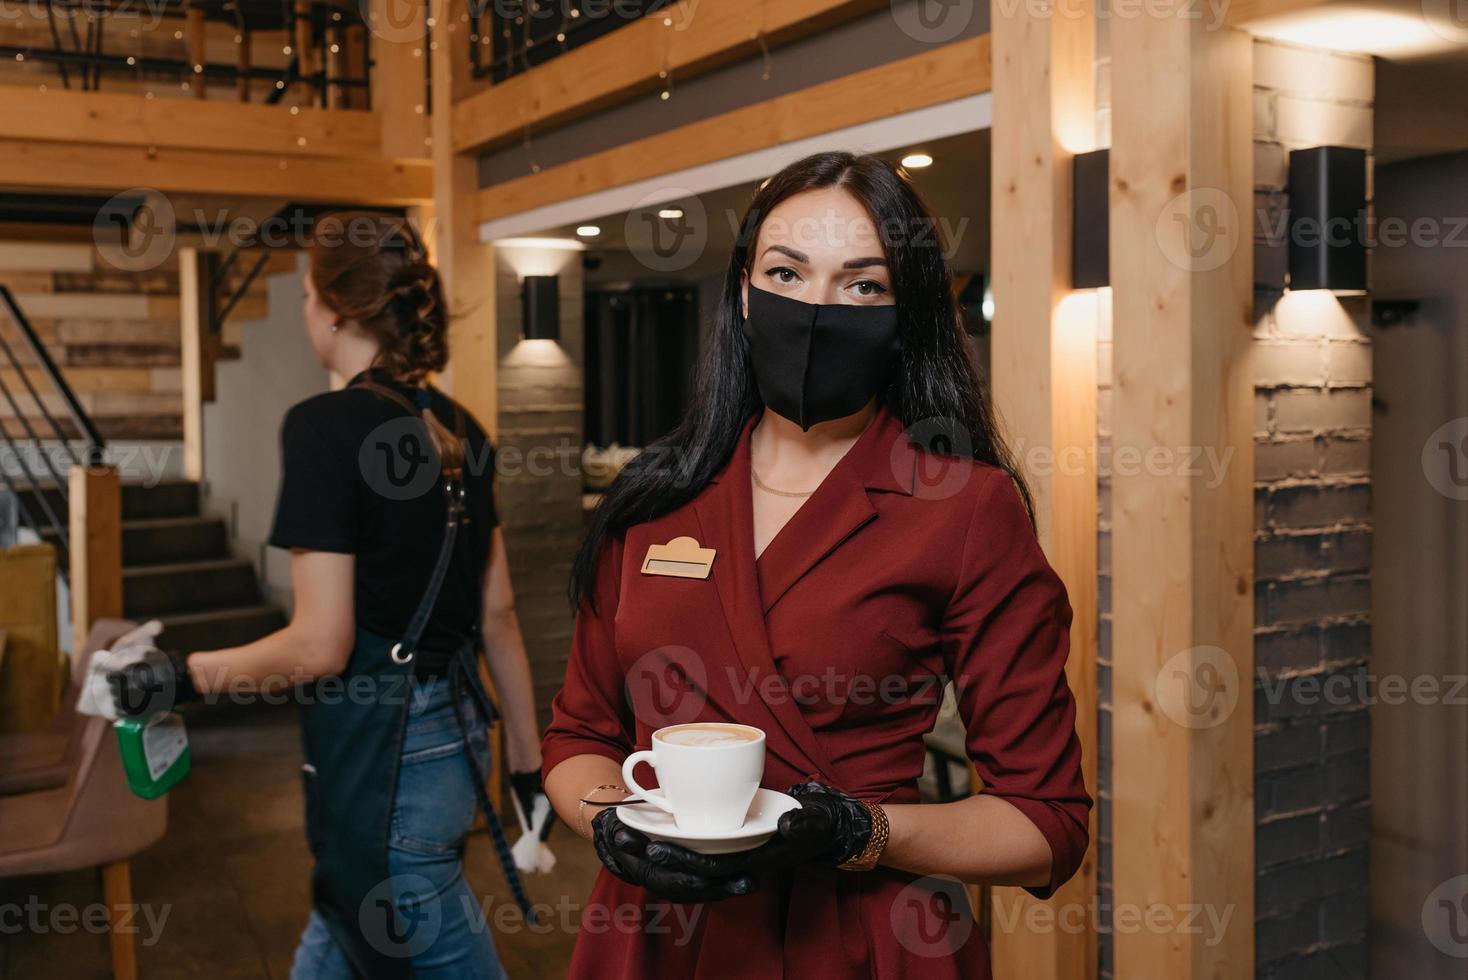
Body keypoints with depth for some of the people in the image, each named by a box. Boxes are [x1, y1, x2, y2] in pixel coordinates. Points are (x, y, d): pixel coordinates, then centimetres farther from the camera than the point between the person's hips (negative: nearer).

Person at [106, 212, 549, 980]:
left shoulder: (325, 426, -17)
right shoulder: (458, 429, 6)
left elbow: (321, 647, -19)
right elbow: (497, 614, 9)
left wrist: (185, 675, -6)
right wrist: (527, 762, 15)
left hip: (383, 758, -8)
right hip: (453, 734, 8)